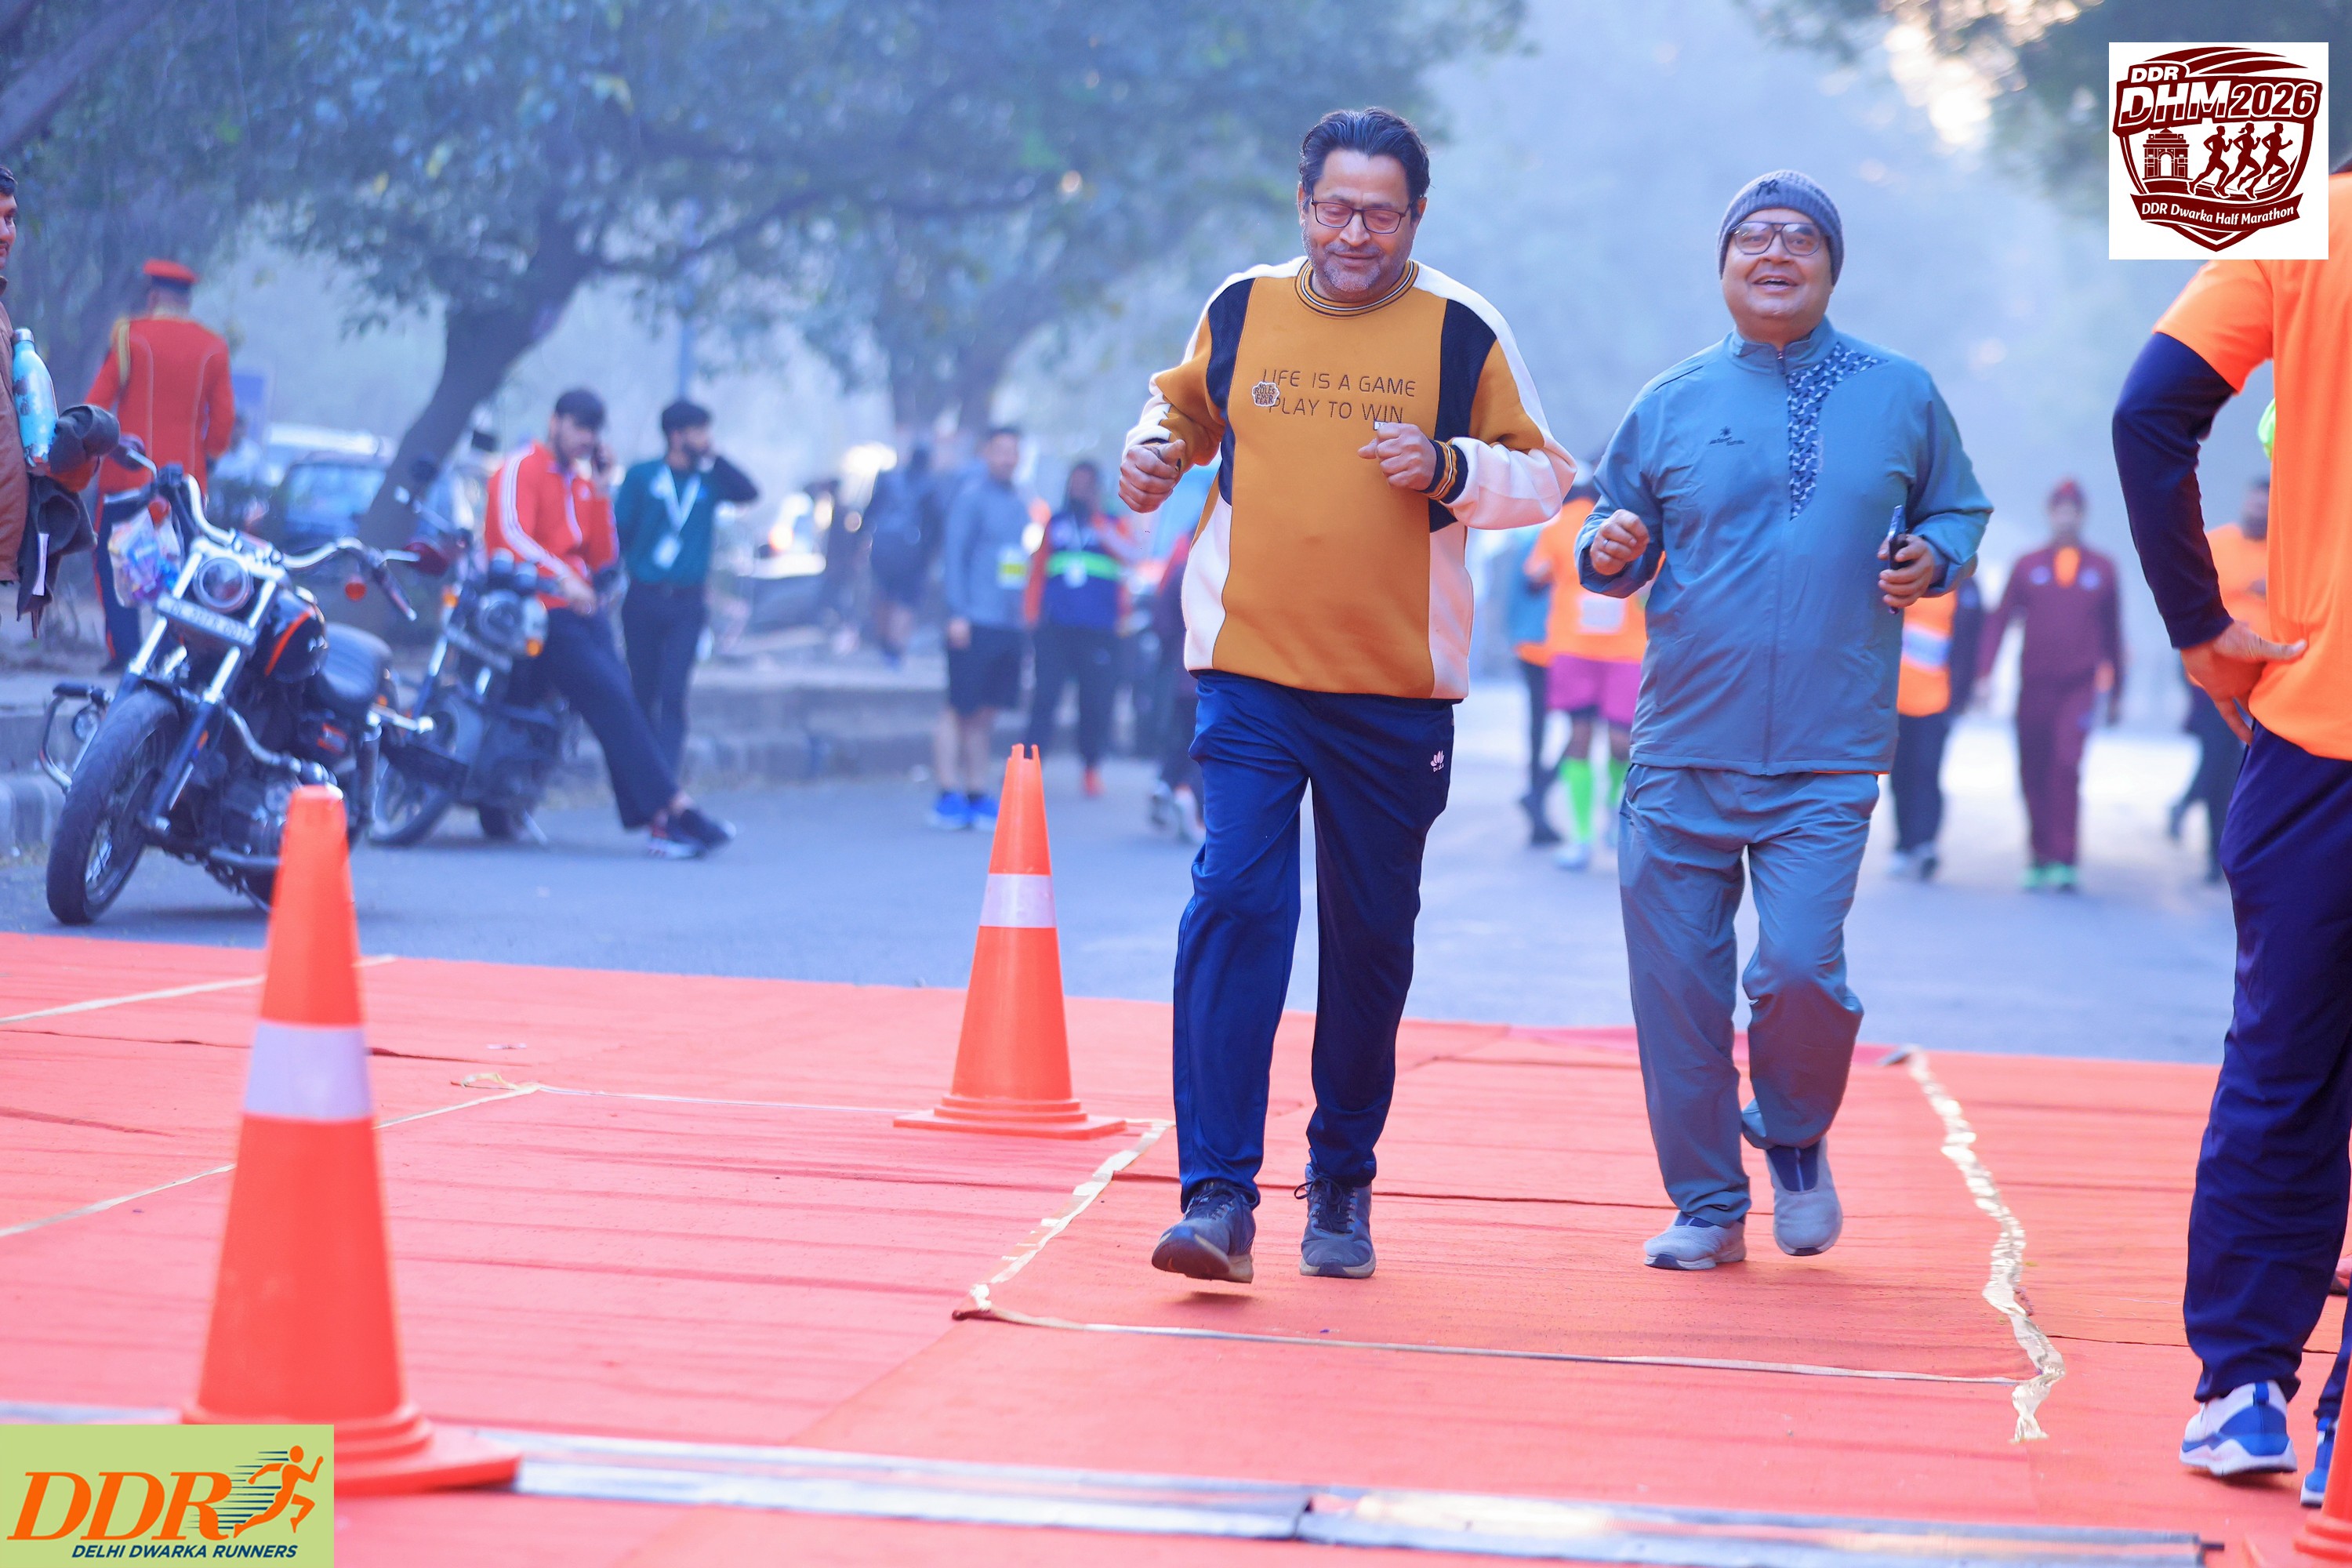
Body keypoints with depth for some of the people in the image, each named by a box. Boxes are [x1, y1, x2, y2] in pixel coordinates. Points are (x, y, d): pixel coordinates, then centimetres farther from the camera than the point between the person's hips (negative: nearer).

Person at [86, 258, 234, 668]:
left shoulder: (129, 335, -4)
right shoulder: (213, 346, 4)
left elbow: (99, 400, -4)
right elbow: (224, 417, 6)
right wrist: (208, 460, 20)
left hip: (128, 475, -3)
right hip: (187, 476, 3)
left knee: (113, 561, 4)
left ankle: (124, 649, -6)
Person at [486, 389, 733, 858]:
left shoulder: (583, 484, 22)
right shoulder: (520, 471, -2)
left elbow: (603, 557, 14)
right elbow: (511, 535, -19)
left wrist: (600, 489, 6)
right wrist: (562, 578, -33)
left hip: (581, 608, 8)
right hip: (538, 609, -8)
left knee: (619, 702, -10)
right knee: (610, 695, -19)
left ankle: (659, 820, -20)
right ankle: (676, 810, -25)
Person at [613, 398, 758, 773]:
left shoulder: (709, 479, 8)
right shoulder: (642, 476, 3)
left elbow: (748, 493, -8)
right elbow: (619, 529, 3)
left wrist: (714, 458, -6)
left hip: (687, 603, 0)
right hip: (643, 598, 0)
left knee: (673, 692, -12)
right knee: (643, 690, 6)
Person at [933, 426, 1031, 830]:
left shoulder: (1019, 502, 15)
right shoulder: (972, 497, -6)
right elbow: (954, 556, -10)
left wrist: (1021, 612, 16)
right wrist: (958, 613, -16)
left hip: (1009, 625, 7)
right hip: (975, 623, -7)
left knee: (986, 714, 8)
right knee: (961, 709, -4)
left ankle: (977, 797, 11)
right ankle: (949, 795, -1)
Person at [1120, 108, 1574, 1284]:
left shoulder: (1462, 333, 1)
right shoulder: (1241, 309, 5)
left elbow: (1547, 478, 5)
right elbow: (1187, 405, 24)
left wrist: (1454, 468, -14)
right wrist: (1156, 446, 3)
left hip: (1397, 691, 0)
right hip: (1250, 672, 0)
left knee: (1371, 940, 9)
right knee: (1234, 904, -15)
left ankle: (1342, 1184, 26)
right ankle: (1219, 1196, -16)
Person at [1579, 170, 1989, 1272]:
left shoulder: (1901, 397, 7)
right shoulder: (1672, 405, 8)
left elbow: (1960, 511, 18)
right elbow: (1615, 532, 14)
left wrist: (1934, 555, -4)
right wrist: (1610, 551, -9)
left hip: (1826, 760, -2)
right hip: (1680, 755, 2)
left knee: (1801, 965, -15)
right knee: (1676, 983, 1)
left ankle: (1796, 1139, 16)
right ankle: (1707, 1203, 17)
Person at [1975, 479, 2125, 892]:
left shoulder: (2102, 569, 9)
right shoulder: (2027, 567, 8)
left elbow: (2113, 632, 14)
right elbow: (1999, 621, 6)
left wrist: (2116, 694, 15)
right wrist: (1984, 673, -5)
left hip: (2079, 687, -1)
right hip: (2035, 686, 1)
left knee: (2066, 765, -18)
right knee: (2033, 775, 3)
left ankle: (2064, 861, -16)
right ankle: (2040, 857, 16)